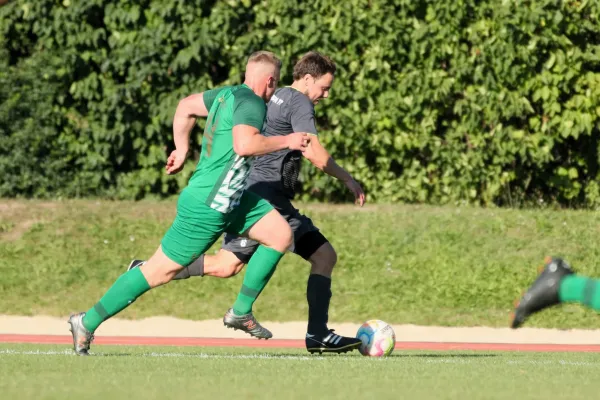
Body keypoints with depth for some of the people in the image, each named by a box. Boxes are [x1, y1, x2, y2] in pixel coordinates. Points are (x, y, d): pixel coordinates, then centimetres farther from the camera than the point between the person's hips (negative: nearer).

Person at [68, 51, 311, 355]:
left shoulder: (228, 95, 9)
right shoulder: (250, 103, -18)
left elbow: (186, 106, 21)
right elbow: (244, 144, -35)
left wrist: (181, 150, 26)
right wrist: (285, 141, -22)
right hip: (207, 206, -10)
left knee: (281, 235, 4)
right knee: (160, 271, -2)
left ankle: (241, 312, 9)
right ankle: (87, 322, 6)